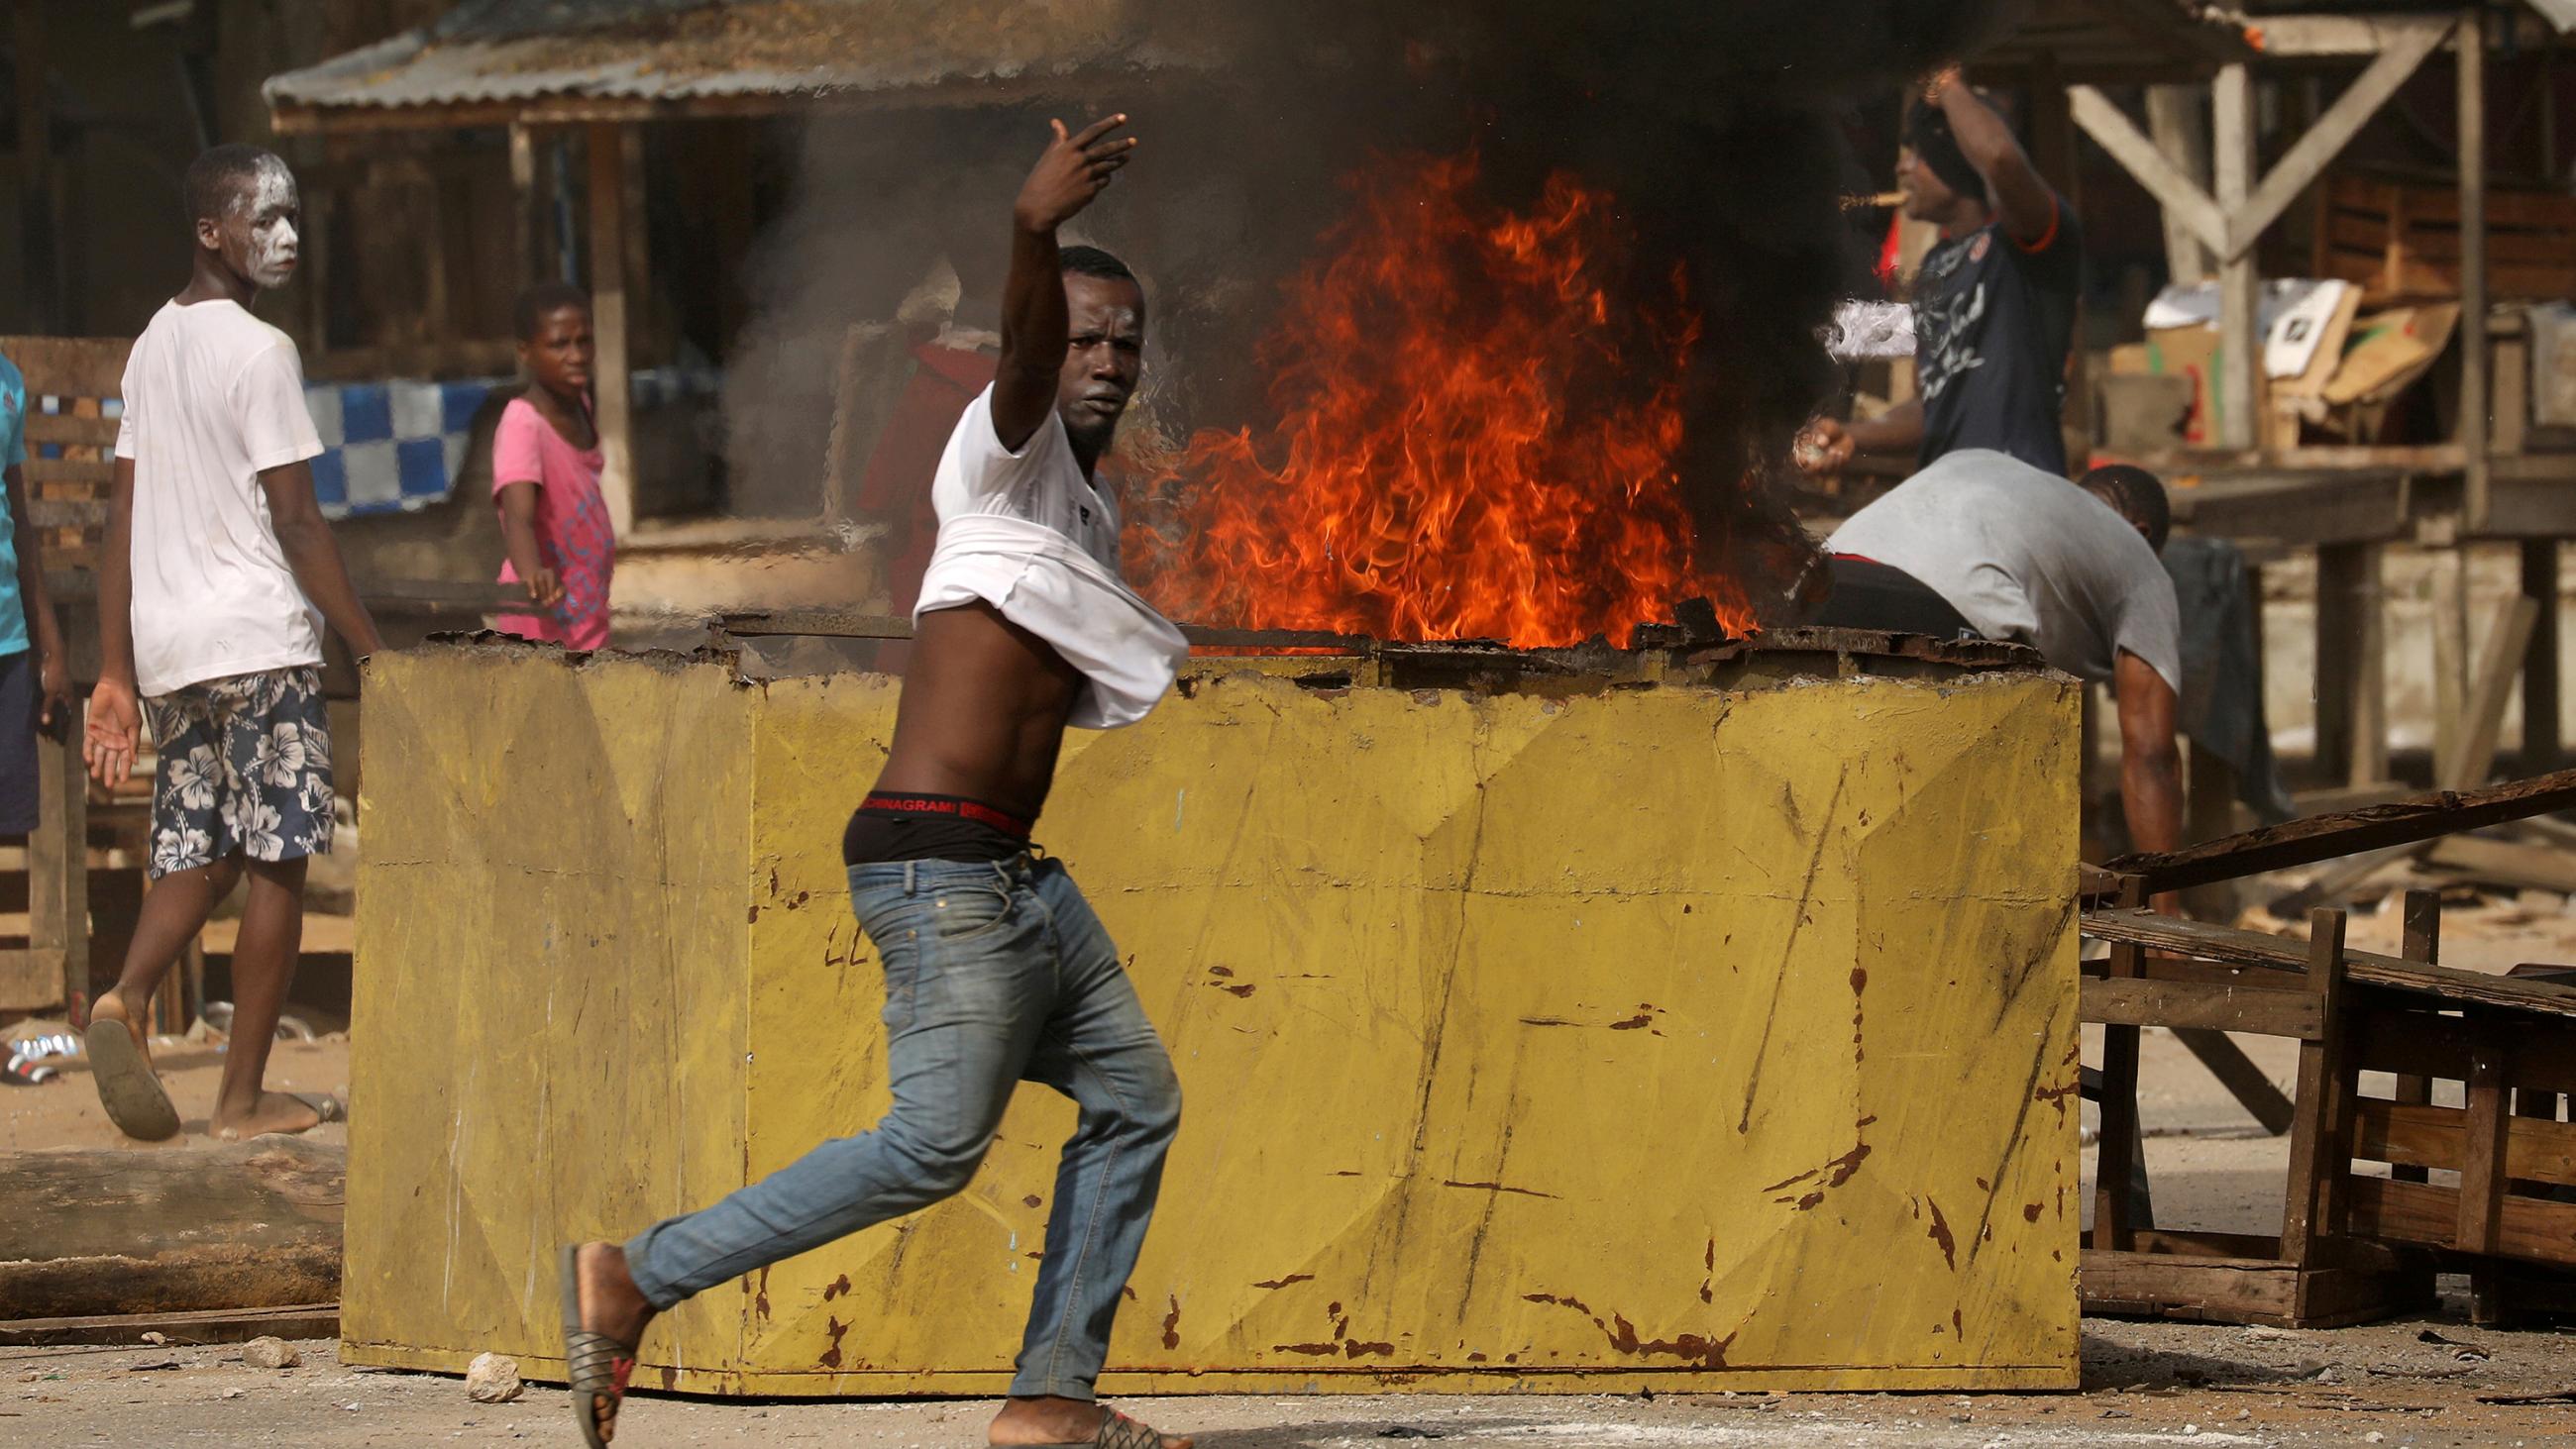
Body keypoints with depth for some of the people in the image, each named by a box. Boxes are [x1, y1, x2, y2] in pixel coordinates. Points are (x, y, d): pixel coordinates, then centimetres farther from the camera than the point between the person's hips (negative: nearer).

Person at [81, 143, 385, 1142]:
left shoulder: (153, 346, 13)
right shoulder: (259, 353, -11)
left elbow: (124, 523, 13)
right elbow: (294, 522, -14)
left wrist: (117, 674, 14)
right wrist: (374, 648, -8)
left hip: (166, 646, 7)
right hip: (259, 643, -7)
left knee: (194, 854, 11)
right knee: (276, 862, 2)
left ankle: (128, 997, -17)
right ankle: (244, 1097, 3)